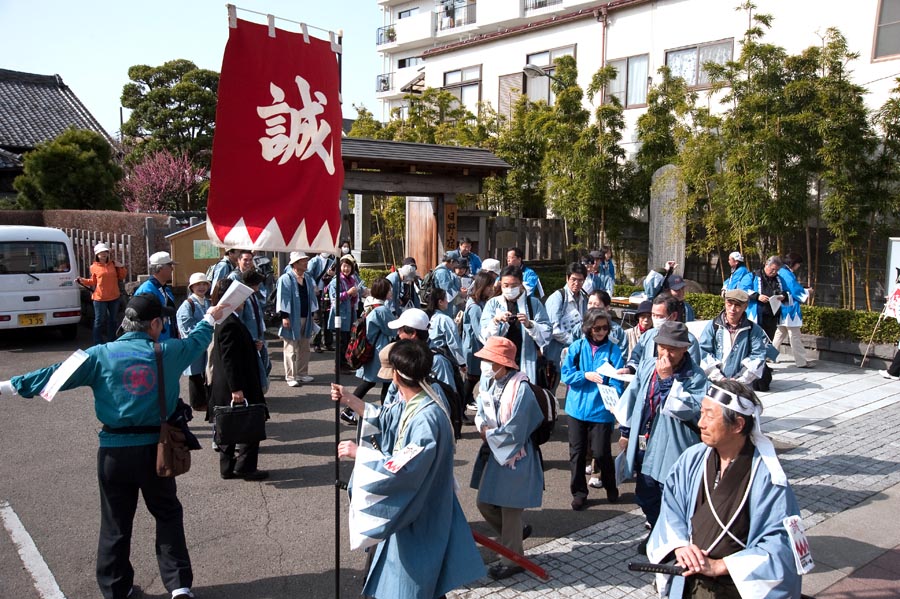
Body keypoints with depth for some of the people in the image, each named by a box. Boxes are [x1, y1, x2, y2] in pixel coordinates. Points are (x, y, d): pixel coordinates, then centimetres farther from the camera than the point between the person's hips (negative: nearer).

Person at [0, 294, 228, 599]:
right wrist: (210, 318, 34)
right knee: (168, 515, 14)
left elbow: (56, 375, -5)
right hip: (155, 448, 0)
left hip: (114, 450, 1)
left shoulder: (101, 355, -7)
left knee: (116, 522, 15)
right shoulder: (167, 353, -4)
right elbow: (196, 341, 14)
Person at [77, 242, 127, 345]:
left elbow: (121, 277, 10)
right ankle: (98, 344, 8)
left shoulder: (113, 264, 6)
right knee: (99, 321, 1)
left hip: (114, 297, 4)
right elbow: (93, 282, 0)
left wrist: (121, 267, -3)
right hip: (100, 298, -4)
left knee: (113, 321, 13)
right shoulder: (94, 267, -1)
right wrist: (82, 280, -13)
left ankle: (112, 342, 25)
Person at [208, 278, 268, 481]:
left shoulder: (225, 321, 10)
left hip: (227, 387, 11)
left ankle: (228, 468, 24)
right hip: (236, 387, -11)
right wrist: (236, 388, -24)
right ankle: (246, 467, 8)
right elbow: (229, 360, -24)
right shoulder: (230, 324, -21)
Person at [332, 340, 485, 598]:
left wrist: (359, 453, -23)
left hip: (419, 512, -9)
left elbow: (403, 469, -32)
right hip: (409, 503, 9)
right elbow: (385, 418, 16)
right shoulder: (411, 401, -4)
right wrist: (350, 400, 14)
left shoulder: (427, 418, -33)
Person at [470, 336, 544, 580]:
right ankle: (516, 532, 40)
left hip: (514, 457, -8)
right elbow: (481, 416, 10)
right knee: (484, 503, 16)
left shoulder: (521, 389, -23)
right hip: (494, 454, 8)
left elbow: (513, 432, -23)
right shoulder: (492, 384, 1)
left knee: (510, 510, 6)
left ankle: (512, 560, 25)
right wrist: (484, 428, -12)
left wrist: (488, 435, -10)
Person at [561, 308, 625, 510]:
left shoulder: (613, 350, -3)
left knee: (601, 452, 0)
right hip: (577, 408, 2)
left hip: (601, 410, -2)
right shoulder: (577, 347, 1)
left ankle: (611, 487, 28)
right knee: (577, 452, 8)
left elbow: (616, 381, -7)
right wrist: (586, 376, -16)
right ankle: (579, 493, 24)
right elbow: (566, 374, -1)